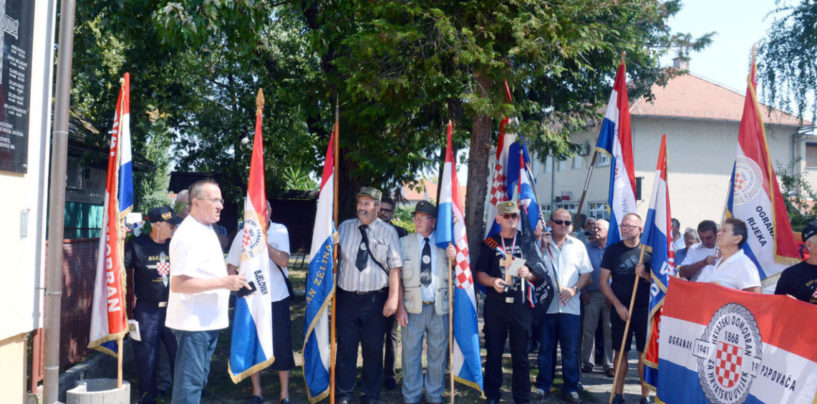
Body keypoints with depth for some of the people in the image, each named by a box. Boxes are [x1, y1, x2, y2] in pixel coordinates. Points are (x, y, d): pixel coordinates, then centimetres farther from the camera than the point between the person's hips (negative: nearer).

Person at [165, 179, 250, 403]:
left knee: (199, 379, 18)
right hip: (193, 323, -10)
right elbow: (177, 284, -25)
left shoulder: (206, 230, 14)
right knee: (189, 383, -2)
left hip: (208, 321, 10)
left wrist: (231, 281, 15)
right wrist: (224, 282, -26)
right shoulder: (188, 235, -18)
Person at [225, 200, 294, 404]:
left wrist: (263, 241, -24)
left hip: (278, 298, -1)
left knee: (282, 346, 3)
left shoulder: (280, 231, -5)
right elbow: (231, 267, 4)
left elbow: (284, 261, -18)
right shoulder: (243, 235, -1)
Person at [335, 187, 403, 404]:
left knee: (373, 349, 9)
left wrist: (393, 297, -11)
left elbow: (395, 266, -5)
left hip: (375, 299, -1)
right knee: (345, 348, 9)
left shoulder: (388, 231, -1)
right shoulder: (344, 227, 6)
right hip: (346, 297, 2)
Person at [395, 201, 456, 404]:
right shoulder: (404, 242, 5)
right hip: (413, 307, -1)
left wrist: (454, 258, -11)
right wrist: (400, 307, -6)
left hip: (439, 308, 1)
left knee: (438, 354, 9)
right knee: (411, 353, 4)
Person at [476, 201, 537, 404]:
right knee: (493, 353, 5)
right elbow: (480, 273, 5)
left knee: (521, 354, 4)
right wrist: (492, 281, -15)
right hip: (495, 304, 0)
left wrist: (529, 274, -10)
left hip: (521, 304, 1)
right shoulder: (489, 243, 7)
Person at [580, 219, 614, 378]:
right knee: (588, 329, 4)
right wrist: (583, 290, 1)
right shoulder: (587, 248, 6)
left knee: (609, 330, 3)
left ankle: (609, 364, 12)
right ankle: (587, 362, 13)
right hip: (591, 295, 1)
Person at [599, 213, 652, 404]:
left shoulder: (649, 251, 2)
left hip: (645, 309, 0)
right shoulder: (612, 250, 4)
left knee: (645, 352, 3)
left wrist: (645, 274, -15)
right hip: (620, 309, 1)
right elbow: (603, 281, 2)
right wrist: (618, 305, -6)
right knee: (620, 351, 6)